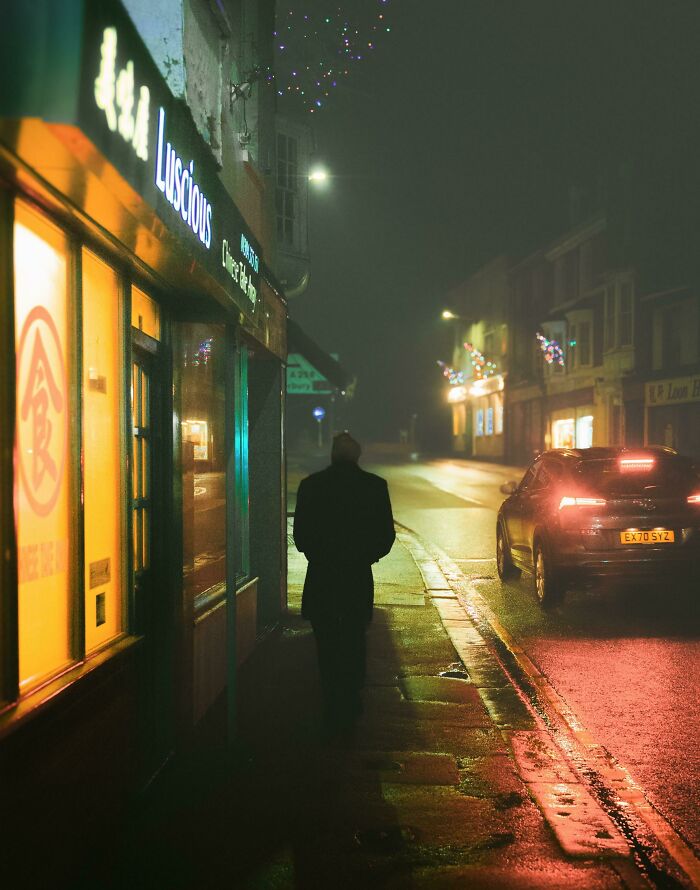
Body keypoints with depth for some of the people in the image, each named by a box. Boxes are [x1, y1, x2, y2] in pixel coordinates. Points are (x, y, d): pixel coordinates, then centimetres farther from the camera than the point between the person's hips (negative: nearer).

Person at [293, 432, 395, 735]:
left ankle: (333, 714, 12)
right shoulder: (374, 485, -6)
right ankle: (350, 710, 17)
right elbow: (386, 536, -3)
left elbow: (300, 536, -3)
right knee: (354, 646, 16)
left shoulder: (311, 485, -7)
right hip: (359, 577, 1)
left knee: (327, 647, 10)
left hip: (321, 577, 0)